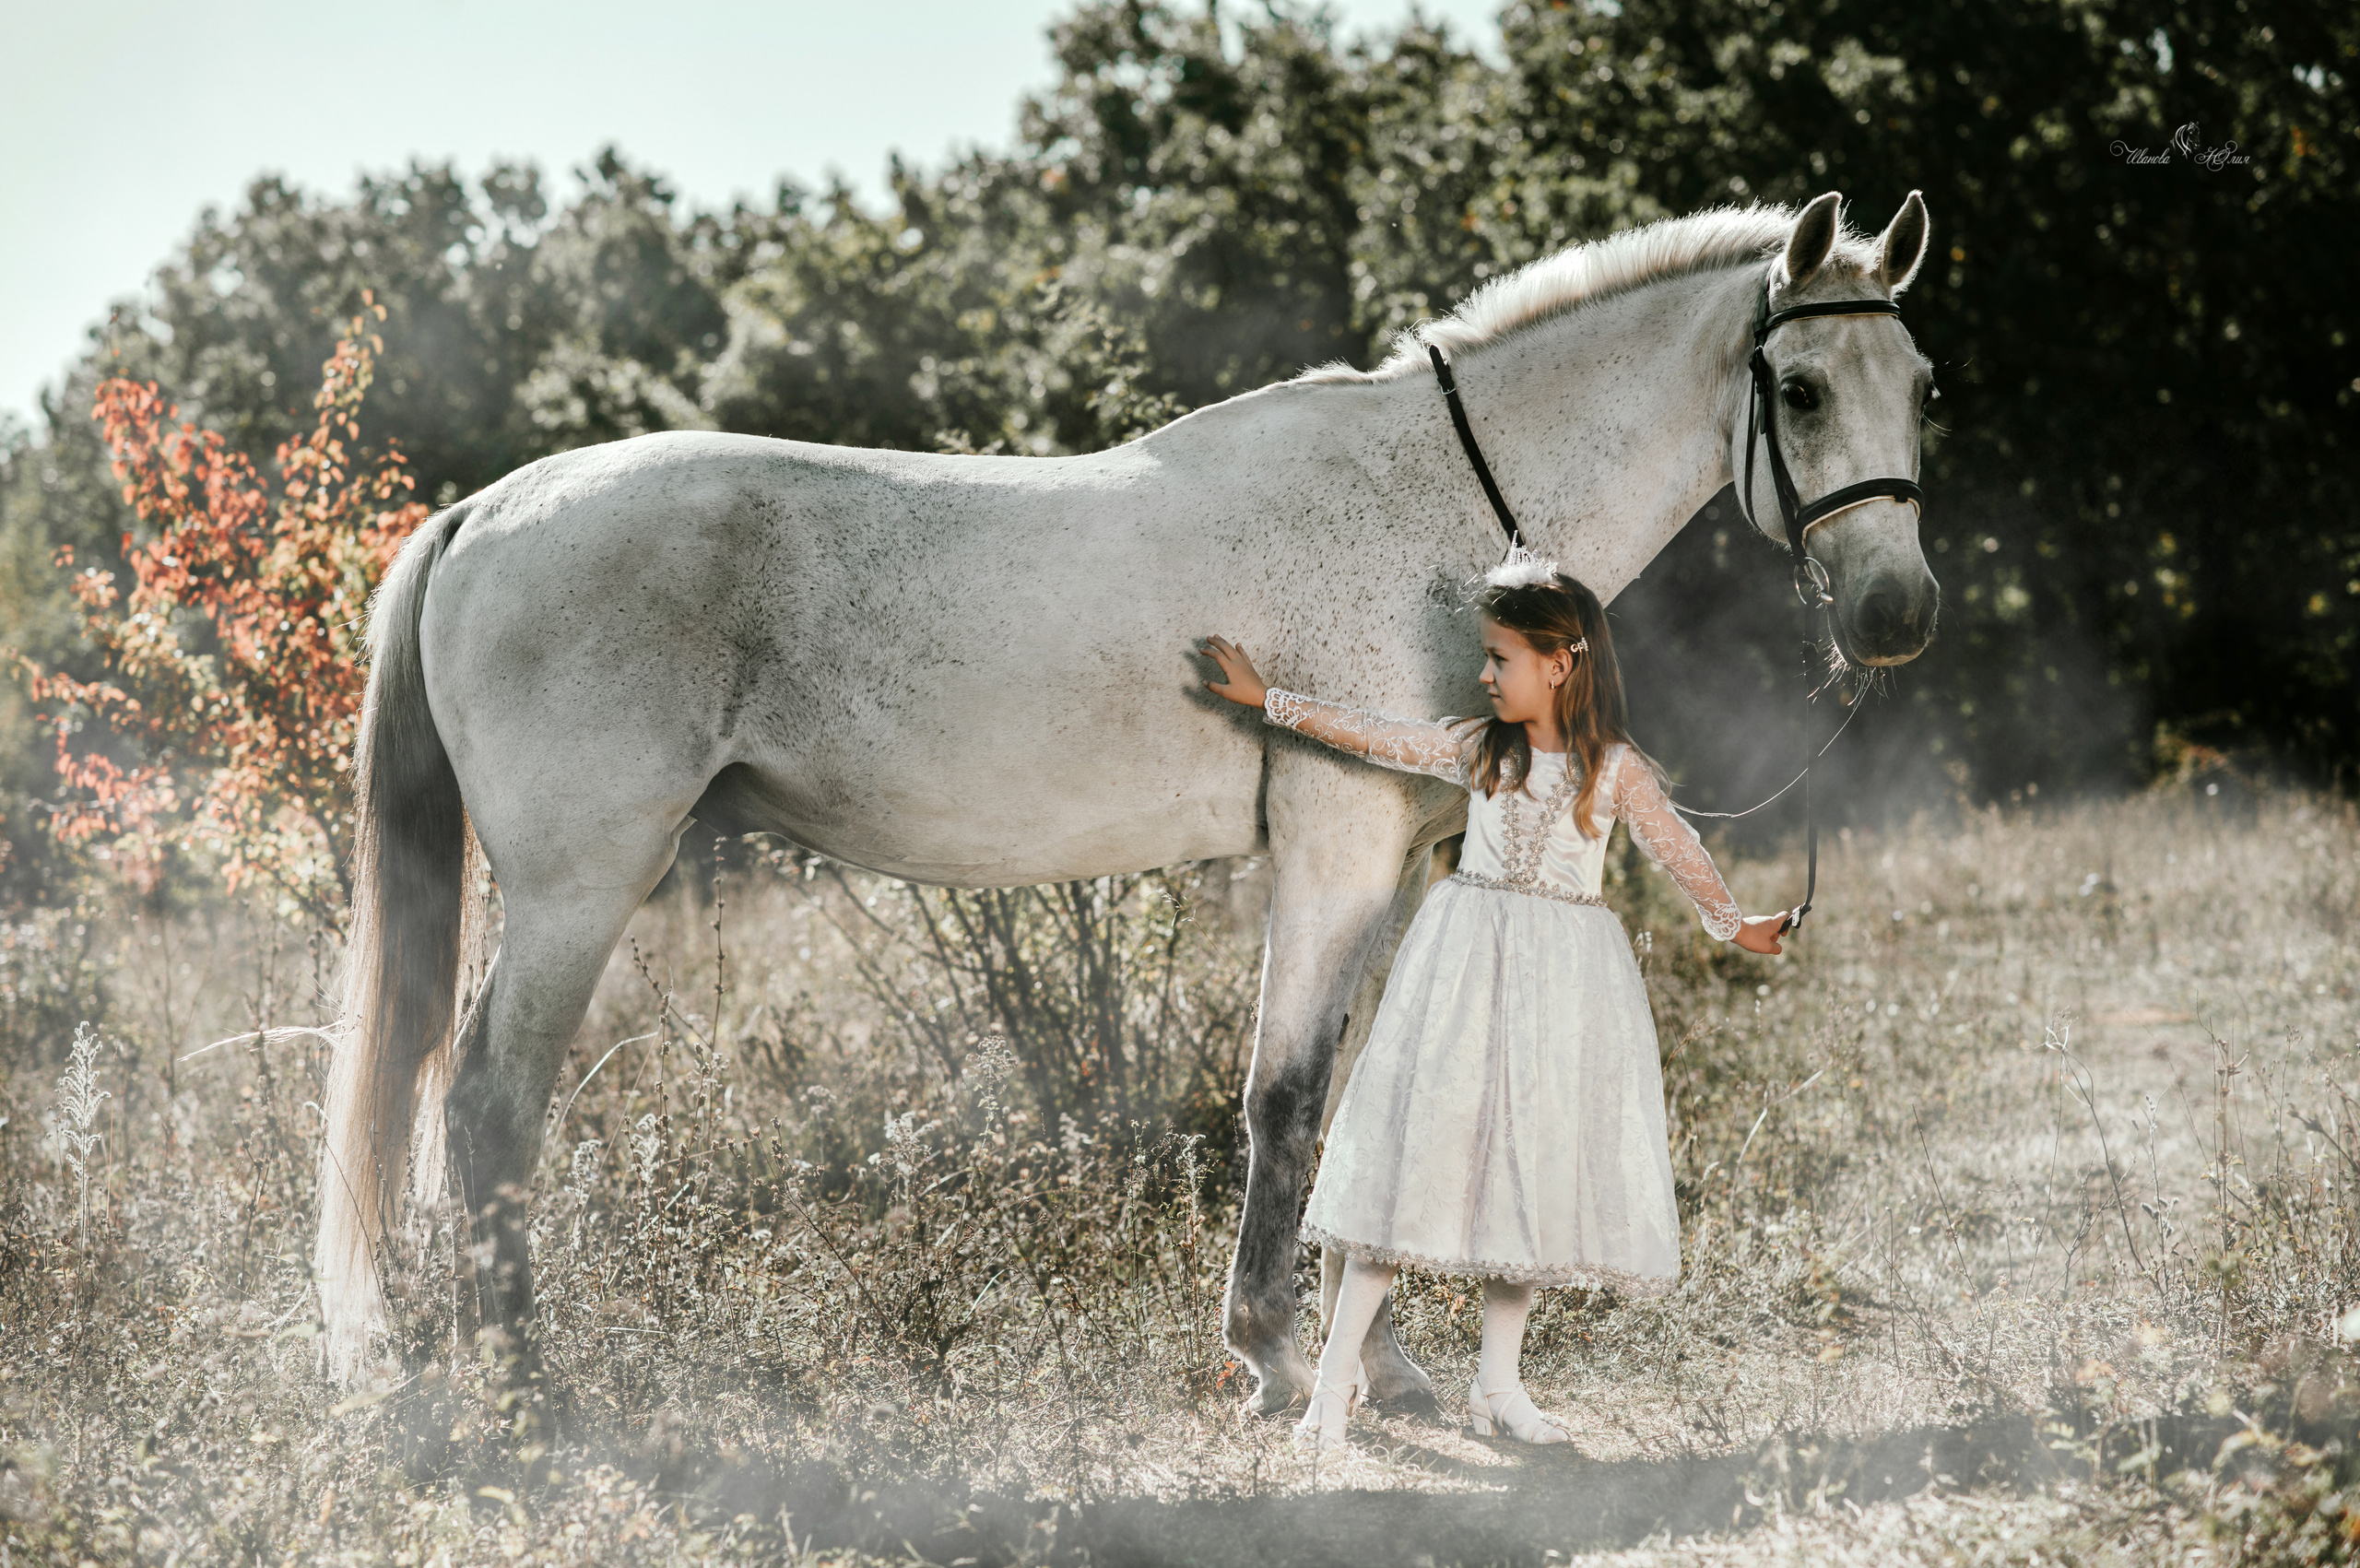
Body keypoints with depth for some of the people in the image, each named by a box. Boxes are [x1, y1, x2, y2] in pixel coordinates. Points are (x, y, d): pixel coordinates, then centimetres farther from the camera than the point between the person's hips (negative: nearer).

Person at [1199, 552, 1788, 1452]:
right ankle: (1339, 1372, -2)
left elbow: (1675, 849, 7)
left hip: (1563, 973, -1)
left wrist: (1732, 923, 8)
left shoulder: (1616, 770, -2)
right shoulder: (1475, 748, 3)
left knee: (1534, 1158, 2)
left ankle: (1498, 1384, 12)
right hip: (1465, 965, 1)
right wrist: (1267, 700, 9)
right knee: (1420, 1142, -4)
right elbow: (1373, 737, 8)